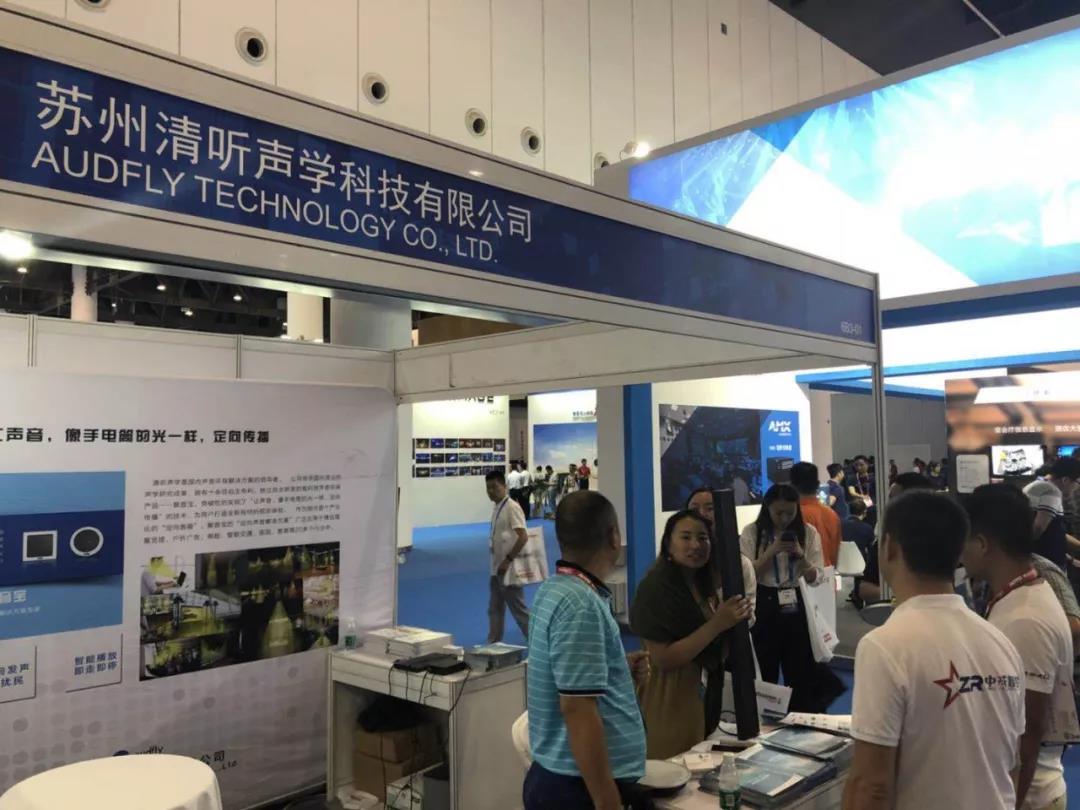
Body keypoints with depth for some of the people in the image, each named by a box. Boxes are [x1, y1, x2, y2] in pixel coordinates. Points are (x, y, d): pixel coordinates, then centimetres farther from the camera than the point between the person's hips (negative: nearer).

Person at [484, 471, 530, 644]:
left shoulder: (511, 507, -17)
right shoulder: (497, 507, 10)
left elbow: (523, 537, -24)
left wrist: (508, 560, -22)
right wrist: (498, 563, 17)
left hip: (508, 568, -9)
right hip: (497, 568, 9)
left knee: (518, 608, -1)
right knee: (495, 608, 15)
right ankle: (493, 643, 24)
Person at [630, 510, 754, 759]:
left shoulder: (704, 583, 6)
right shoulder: (656, 587, -18)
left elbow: (715, 649, 11)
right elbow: (662, 659, -23)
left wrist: (736, 620, -8)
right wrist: (717, 624, -27)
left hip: (709, 693, 8)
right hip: (674, 699, -8)